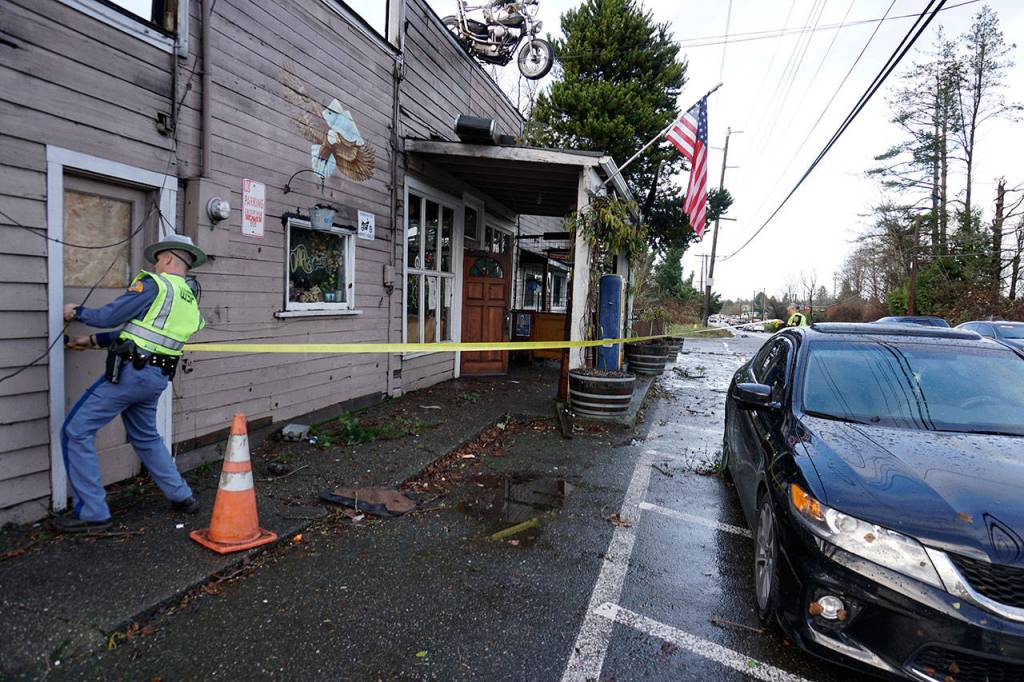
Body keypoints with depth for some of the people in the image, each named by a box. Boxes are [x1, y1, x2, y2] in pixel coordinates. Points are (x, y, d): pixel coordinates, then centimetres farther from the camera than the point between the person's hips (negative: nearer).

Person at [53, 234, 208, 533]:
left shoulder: (154, 284, -9)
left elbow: (109, 317, -9)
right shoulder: (190, 299, 16)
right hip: (157, 377, 8)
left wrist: (77, 312, 12)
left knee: (76, 432, 2)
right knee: (146, 437, 24)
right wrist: (91, 341, 23)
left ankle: (91, 513, 6)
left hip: (130, 372, -8)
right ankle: (182, 497, 27)